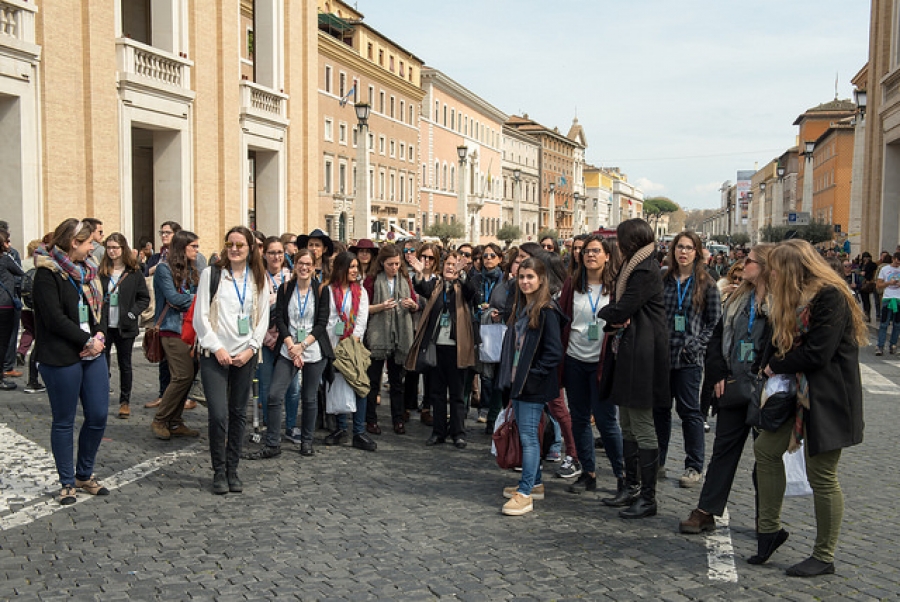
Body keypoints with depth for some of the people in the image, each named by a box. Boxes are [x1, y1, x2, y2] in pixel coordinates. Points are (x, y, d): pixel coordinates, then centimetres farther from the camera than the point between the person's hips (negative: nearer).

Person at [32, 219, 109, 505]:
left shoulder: (85, 269, 12)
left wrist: (100, 335, -4)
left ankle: (85, 474, 25)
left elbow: (98, 306, 13)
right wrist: (88, 341, -14)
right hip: (61, 358, -7)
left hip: (93, 354, 7)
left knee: (98, 415, 6)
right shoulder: (47, 274, -11)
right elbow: (55, 318, -18)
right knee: (64, 421, 5)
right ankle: (67, 483, 18)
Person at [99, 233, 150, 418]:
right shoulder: (100, 271, 3)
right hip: (103, 326, 1)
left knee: (125, 364, 8)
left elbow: (144, 298, 3)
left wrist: (132, 313, -9)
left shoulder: (134, 272, 0)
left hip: (124, 327, -1)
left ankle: (125, 402, 18)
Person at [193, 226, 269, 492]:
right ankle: (219, 472, 5)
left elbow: (263, 318, 8)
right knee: (219, 414, -10)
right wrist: (217, 348, -9)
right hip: (215, 354, -3)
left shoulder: (258, 279, 9)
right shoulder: (211, 274, 1)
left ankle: (232, 470, 18)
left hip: (245, 356, 3)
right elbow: (200, 316, -2)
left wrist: (251, 348, -3)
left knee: (238, 414, 7)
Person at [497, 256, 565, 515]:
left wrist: (533, 375, -15)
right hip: (518, 383, 9)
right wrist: (511, 377, 13)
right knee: (524, 434, 14)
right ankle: (535, 483, 26)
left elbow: (554, 352, -17)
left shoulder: (547, 311, -13)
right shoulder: (520, 308, 14)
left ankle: (525, 494, -3)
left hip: (534, 386, -9)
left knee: (528, 435, -7)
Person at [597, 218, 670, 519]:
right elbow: (619, 310, 16)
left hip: (641, 358, -10)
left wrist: (605, 314, 1)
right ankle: (632, 487, 26)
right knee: (627, 426, 16)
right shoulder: (630, 267, 16)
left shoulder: (645, 271, -15)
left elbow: (620, 310, -19)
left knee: (642, 429, -4)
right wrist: (614, 320, -6)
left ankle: (648, 498, 4)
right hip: (626, 354, 10)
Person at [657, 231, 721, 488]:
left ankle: (694, 467, 12)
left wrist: (695, 345, -11)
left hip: (688, 360, -3)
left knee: (689, 411, 1)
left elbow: (715, 323, 0)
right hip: (660, 355, 4)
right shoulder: (663, 281, 8)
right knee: (659, 409, 11)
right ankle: (657, 460, 24)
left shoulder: (707, 285, 0)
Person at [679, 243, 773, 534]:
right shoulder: (737, 299, 11)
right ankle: (706, 512, 15)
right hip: (733, 389, 6)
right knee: (724, 448, 10)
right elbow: (717, 338, 13)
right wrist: (718, 374, 3)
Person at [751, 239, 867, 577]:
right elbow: (782, 343, 13)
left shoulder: (830, 296, -18)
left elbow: (817, 353, -23)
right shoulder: (795, 299, 13)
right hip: (799, 392, 10)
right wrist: (773, 365, -7)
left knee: (821, 475, -1)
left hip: (828, 397, -10)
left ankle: (824, 558, 12)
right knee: (766, 449, 10)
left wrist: (776, 366, -9)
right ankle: (770, 528, 22)